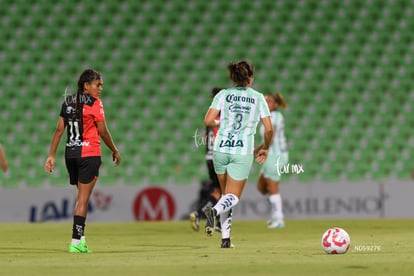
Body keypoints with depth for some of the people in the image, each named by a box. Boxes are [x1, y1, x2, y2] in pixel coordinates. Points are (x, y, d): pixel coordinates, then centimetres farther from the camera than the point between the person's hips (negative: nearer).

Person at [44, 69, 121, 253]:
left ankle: (81, 238, 17)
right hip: (89, 153, -6)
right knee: (83, 198, -4)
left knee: (81, 196, 18)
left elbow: (59, 130, 8)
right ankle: (76, 242, -7)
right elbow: (103, 131, -6)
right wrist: (115, 151, 7)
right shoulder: (94, 103, -7)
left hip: (70, 153, 6)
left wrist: (52, 155, 9)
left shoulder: (68, 102, 10)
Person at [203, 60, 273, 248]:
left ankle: (225, 238, 11)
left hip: (220, 149, 2)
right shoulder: (258, 98, 4)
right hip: (243, 152, -2)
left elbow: (208, 121, -5)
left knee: (226, 194, 18)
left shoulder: (223, 95, 4)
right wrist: (265, 147, 20)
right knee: (233, 197, 2)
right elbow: (269, 129, 3)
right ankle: (214, 210, -32)